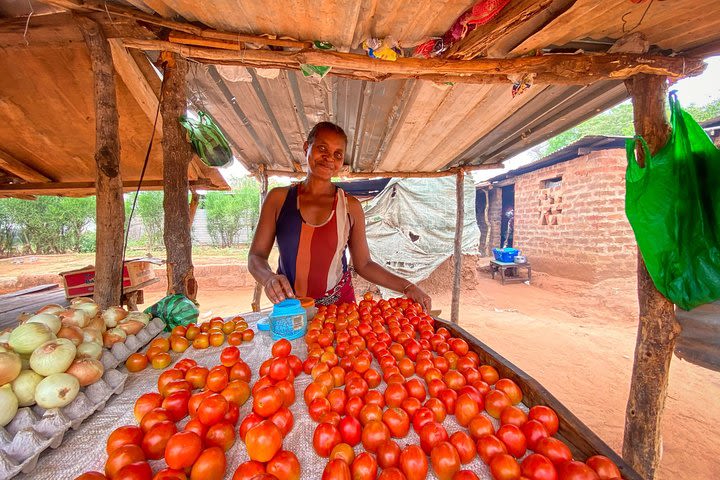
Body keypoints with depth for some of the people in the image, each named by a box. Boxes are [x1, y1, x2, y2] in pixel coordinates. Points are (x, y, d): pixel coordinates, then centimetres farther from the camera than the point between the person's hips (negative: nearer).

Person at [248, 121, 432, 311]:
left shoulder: (350, 206, -4)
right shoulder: (278, 198, -3)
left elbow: (363, 264, 2)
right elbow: (256, 257, -2)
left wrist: (406, 287, -8)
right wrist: (269, 277, -23)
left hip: (339, 305, 1)